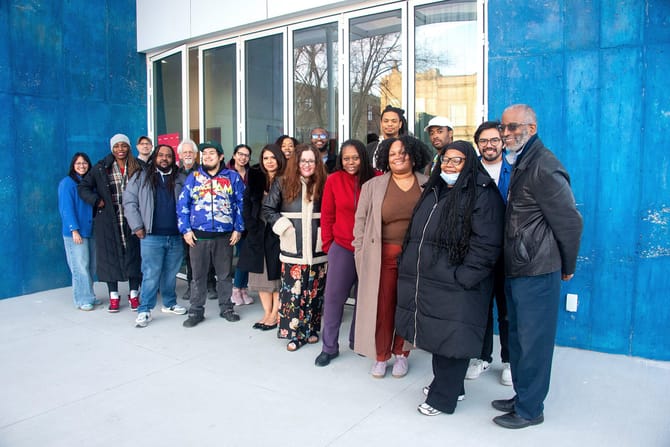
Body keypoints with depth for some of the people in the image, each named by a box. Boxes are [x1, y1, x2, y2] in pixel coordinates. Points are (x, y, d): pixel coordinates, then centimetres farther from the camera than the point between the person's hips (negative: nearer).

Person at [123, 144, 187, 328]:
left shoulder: (179, 179, 11)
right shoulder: (141, 177, 3)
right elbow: (129, 202, 0)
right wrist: (137, 226, -6)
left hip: (175, 237, 3)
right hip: (151, 236, -3)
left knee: (171, 274, 13)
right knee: (151, 275, -4)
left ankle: (169, 304, 28)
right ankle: (144, 310, 6)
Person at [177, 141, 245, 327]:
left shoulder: (232, 177, 3)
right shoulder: (193, 177, 6)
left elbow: (240, 204, 3)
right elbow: (182, 204, 5)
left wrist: (238, 229, -2)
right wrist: (185, 230, -3)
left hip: (225, 236, 0)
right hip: (198, 235, 1)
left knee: (225, 274, 11)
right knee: (198, 275, 7)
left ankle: (226, 308, 24)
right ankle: (196, 311, 18)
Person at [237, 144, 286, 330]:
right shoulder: (255, 179, 8)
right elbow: (246, 205, 9)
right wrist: (252, 226, -2)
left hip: (277, 234, -5)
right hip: (258, 234, 5)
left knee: (276, 273, 1)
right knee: (260, 273, 8)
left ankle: (275, 314, 10)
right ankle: (267, 313, 18)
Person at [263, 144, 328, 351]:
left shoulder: (323, 185, 4)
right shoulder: (283, 184, 3)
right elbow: (268, 208, 6)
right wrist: (283, 225, -4)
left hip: (317, 249, 1)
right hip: (293, 249, -1)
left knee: (315, 290, 9)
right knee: (292, 290, -1)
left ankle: (311, 329, 23)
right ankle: (295, 332, 10)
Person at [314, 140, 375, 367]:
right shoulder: (334, 180, -4)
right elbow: (327, 215, 1)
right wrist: (327, 244, 2)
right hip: (341, 247, 0)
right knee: (334, 296, 3)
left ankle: (357, 340, 32)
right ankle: (329, 347, 17)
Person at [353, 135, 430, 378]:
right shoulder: (373, 186, 5)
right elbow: (361, 220, 6)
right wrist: (361, 253, 1)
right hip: (383, 256, 0)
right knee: (381, 307, 3)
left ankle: (401, 354, 28)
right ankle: (381, 356, 21)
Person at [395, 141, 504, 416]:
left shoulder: (483, 194, -8)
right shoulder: (433, 191, 17)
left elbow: (486, 244, -15)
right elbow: (416, 232, 23)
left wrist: (462, 278, -19)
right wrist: (409, 267, 15)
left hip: (455, 287, -7)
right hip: (426, 281, 8)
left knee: (451, 339, 1)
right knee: (437, 333, 16)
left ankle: (443, 397, 16)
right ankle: (447, 383, 35)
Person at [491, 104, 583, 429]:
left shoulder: (544, 168, -17)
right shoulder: (522, 163, 13)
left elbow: (570, 221, -15)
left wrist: (566, 266, -3)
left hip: (537, 273, -9)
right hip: (518, 269, 9)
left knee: (533, 341, 4)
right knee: (518, 338, 19)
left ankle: (529, 409, 20)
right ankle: (521, 397, 34)